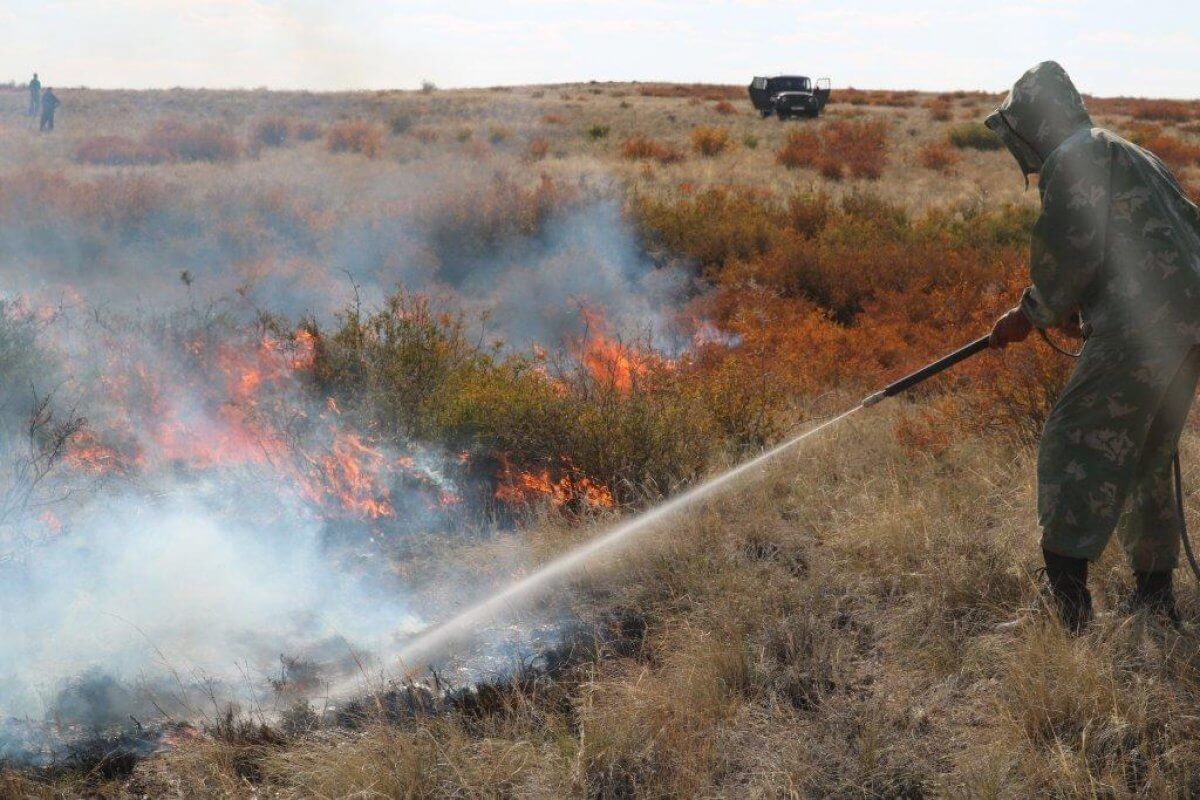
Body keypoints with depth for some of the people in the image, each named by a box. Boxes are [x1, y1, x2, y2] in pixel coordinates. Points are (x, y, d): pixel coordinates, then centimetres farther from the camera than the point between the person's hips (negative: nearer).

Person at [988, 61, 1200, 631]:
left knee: (1074, 448, -8)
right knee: (1145, 460, 18)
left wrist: (1031, 314, 1)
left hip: (1143, 327, -10)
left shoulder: (1075, 157, -4)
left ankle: (1067, 603, -14)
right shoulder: (1130, 154, 26)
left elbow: (1071, 252, -14)